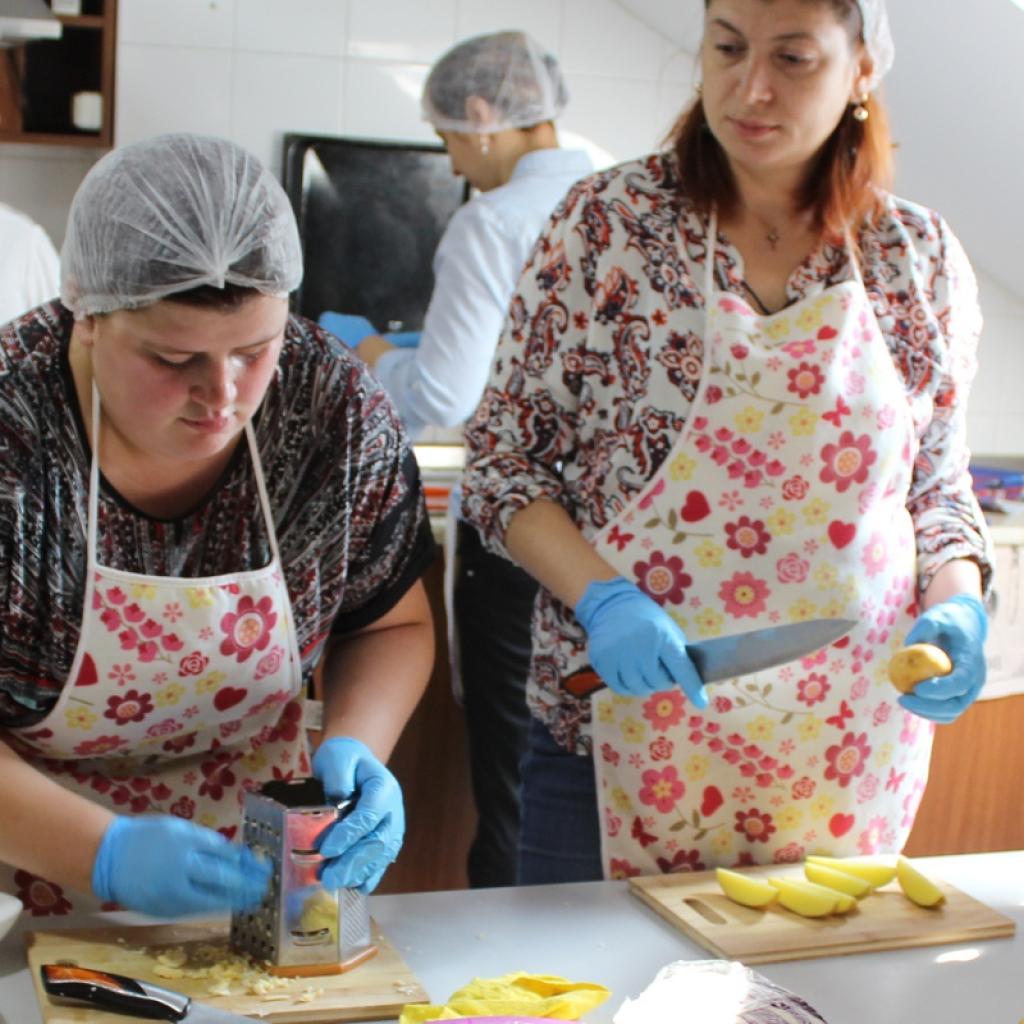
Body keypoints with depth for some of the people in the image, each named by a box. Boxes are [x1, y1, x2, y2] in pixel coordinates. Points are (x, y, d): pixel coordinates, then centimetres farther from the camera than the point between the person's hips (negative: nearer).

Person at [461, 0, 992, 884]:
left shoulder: (922, 258, 2)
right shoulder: (609, 221, -5)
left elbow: (939, 487, 11)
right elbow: (500, 457, -3)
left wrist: (956, 599, -8)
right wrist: (599, 597, -18)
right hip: (619, 730, -2)